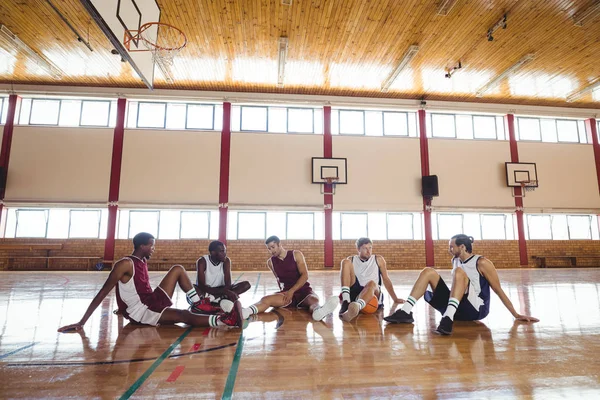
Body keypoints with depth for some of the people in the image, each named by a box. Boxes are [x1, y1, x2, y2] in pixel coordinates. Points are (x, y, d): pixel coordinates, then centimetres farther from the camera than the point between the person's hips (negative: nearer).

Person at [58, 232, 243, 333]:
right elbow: (102, 293, -17)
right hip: (140, 312, -9)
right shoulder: (125, 264, -17)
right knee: (183, 316, -29)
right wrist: (81, 322, -17)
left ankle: (199, 305, 2)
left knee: (178, 269, 4)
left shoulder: (142, 262, 9)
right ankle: (225, 320, -45)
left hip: (152, 302, 9)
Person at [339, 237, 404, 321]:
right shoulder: (351, 260, 14)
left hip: (373, 294, 0)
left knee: (372, 283, -38)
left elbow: (386, 279, 16)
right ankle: (346, 301, -34)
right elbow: (346, 277, 11)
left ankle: (357, 306, -68)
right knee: (346, 262, -18)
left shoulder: (378, 260, 14)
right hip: (355, 292, 1)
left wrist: (395, 299, 12)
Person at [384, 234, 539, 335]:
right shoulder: (455, 261, 12)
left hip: (476, 310, -7)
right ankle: (405, 312, -19)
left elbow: (498, 290, -5)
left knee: (459, 272, -29)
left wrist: (516, 315, -5)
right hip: (459, 308, 7)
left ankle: (448, 318, -44)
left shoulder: (481, 263, -8)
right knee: (429, 272, -6)